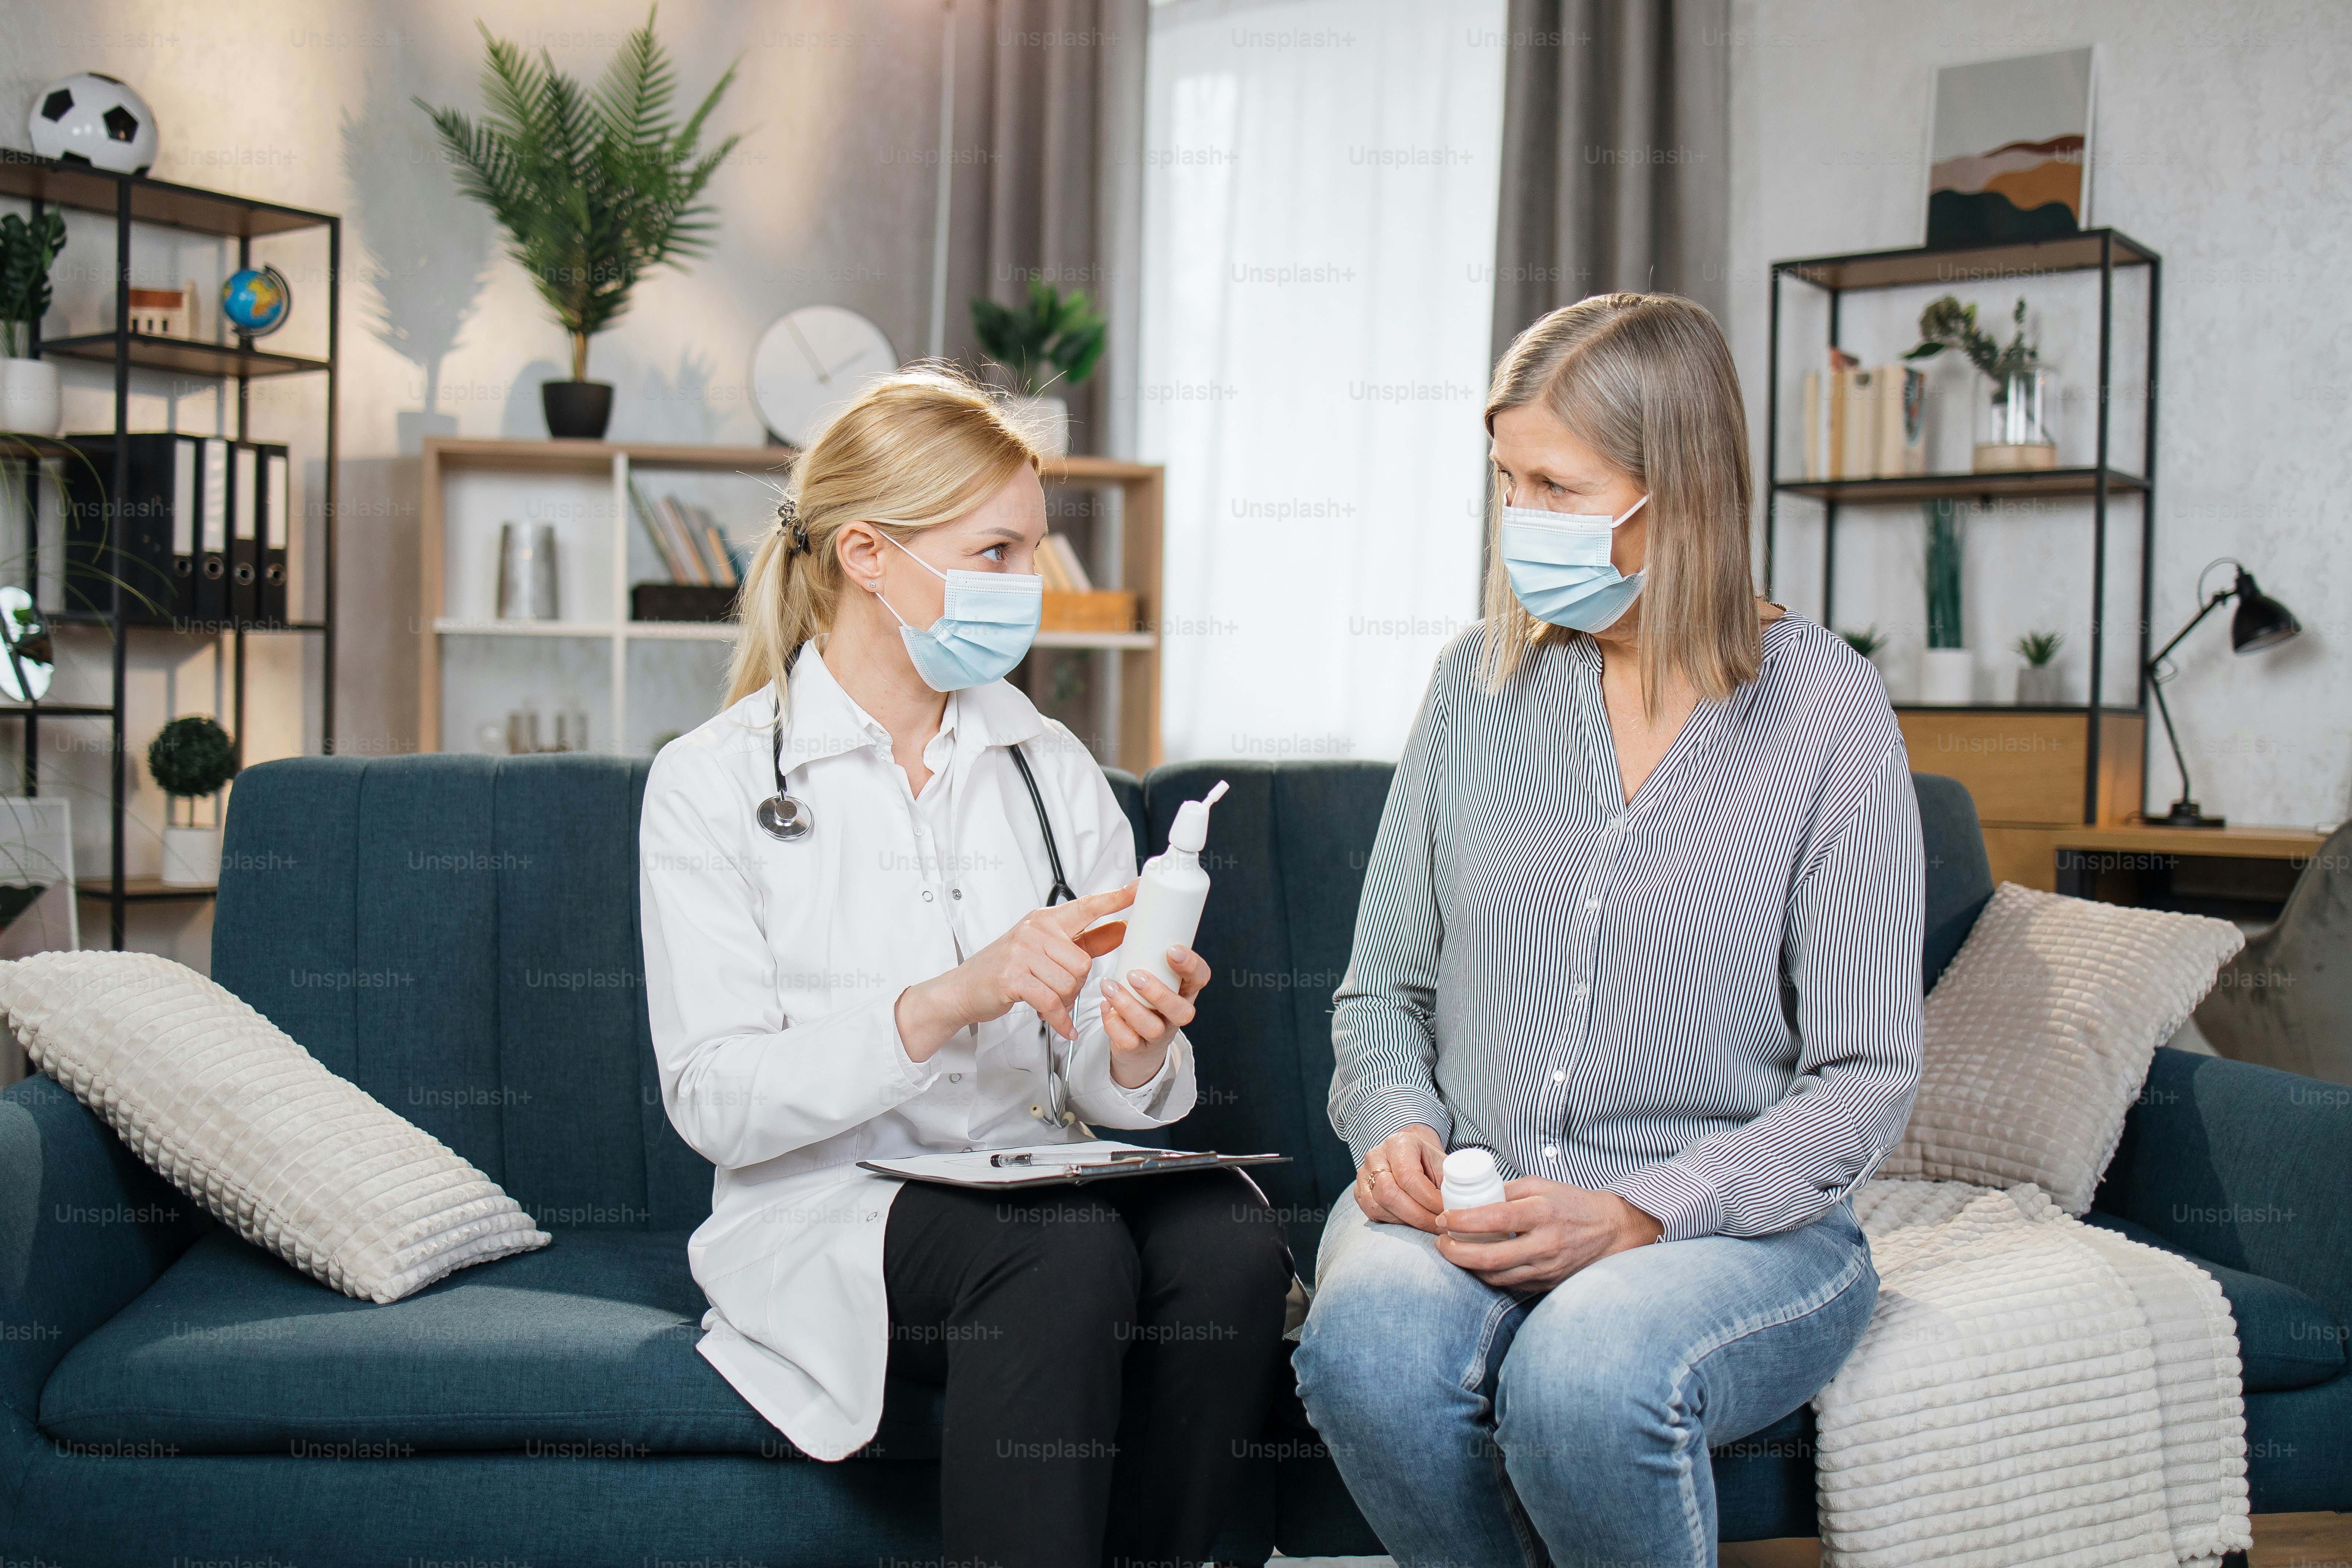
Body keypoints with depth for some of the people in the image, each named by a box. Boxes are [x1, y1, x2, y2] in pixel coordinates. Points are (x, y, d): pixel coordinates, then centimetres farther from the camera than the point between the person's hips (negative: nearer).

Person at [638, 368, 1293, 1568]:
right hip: (825, 1210, -4)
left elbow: (1102, 1093, 9)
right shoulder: (711, 783, -1)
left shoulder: (1053, 770, 12)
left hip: (1046, 1186, 4)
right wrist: (946, 1000, -23)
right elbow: (714, 1102, -10)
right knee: (1068, 1247, -34)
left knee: (1230, 1236, -28)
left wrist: (1134, 1055, -16)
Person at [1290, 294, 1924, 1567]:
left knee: (1586, 1377, -35)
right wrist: (1398, 1127, -7)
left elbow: (1866, 1075, -4)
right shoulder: (1479, 682, 8)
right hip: (1470, 1214, 3)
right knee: (1369, 1340, -31)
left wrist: (1637, 1216, -16)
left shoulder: (1826, 709, -2)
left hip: (1735, 1224, -2)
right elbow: (1383, 991, 14)